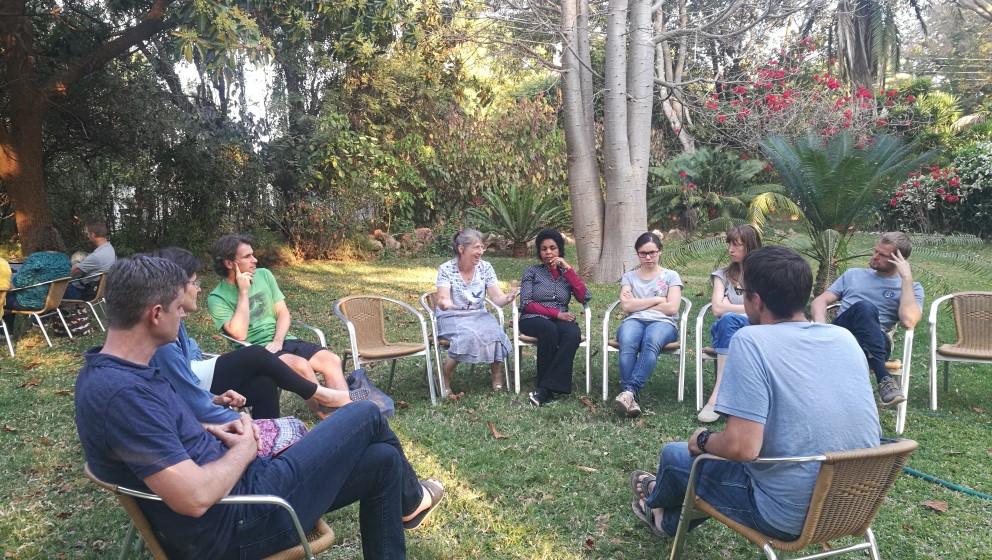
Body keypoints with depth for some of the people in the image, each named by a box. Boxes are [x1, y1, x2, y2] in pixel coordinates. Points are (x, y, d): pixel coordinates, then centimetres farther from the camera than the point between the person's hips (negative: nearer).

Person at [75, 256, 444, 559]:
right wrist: (244, 450, -13)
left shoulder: (104, 372, 5)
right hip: (234, 520, -10)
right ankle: (411, 499, 31)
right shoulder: (123, 392, -28)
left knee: (382, 461, 10)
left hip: (230, 496, 10)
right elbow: (194, 498, -32)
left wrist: (210, 431, 5)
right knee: (365, 417, 1)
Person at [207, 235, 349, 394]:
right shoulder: (217, 298, -5)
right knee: (301, 365, -33)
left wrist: (278, 341, -10)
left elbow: (283, 313, 9)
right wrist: (243, 292, -16)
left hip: (283, 340, 5)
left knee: (332, 360, -19)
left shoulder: (264, 275, 9)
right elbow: (239, 334, -18)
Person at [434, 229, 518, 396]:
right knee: (468, 335, -34)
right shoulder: (446, 269, -9)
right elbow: (443, 299, -20)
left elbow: (498, 298, -6)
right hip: (451, 317, -3)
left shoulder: (485, 267, -1)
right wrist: (444, 303, -45)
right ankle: (444, 377, -15)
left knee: (494, 332, -29)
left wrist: (508, 298, -29)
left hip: (478, 315, 3)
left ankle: (495, 370, -2)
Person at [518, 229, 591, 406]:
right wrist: (556, 313, -13)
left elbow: (584, 297, -1)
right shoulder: (532, 271, 8)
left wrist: (568, 269, -3)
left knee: (573, 334, -34)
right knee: (550, 330, -38)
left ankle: (545, 389, -35)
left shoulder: (566, 274, 16)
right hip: (534, 319, -2)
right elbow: (526, 304, -3)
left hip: (560, 320, 2)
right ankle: (547, 388, -29)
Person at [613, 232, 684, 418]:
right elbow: (626, 306, 3)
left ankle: (630, 390, -47)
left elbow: (672, 307, 1)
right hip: (634, 321, 1)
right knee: (627, 344, -37)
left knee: (651, 342, -40)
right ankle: (632, 397, -42)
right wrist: (657, 300, 2)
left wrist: (638, 303, 3)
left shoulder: (671, 276, 17)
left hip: (663, 322, -1)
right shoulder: (629, 277, 21)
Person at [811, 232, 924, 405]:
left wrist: (907, 277, -2)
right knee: (864, 307, -32)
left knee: (866, 308, -35)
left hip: (875, 344, -2)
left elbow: (908, 321, -8)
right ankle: (883, 379, -38)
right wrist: (821, 326, -8)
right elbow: (820, 301, 15)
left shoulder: (911, 288, 15)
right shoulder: (853, 274, 25)